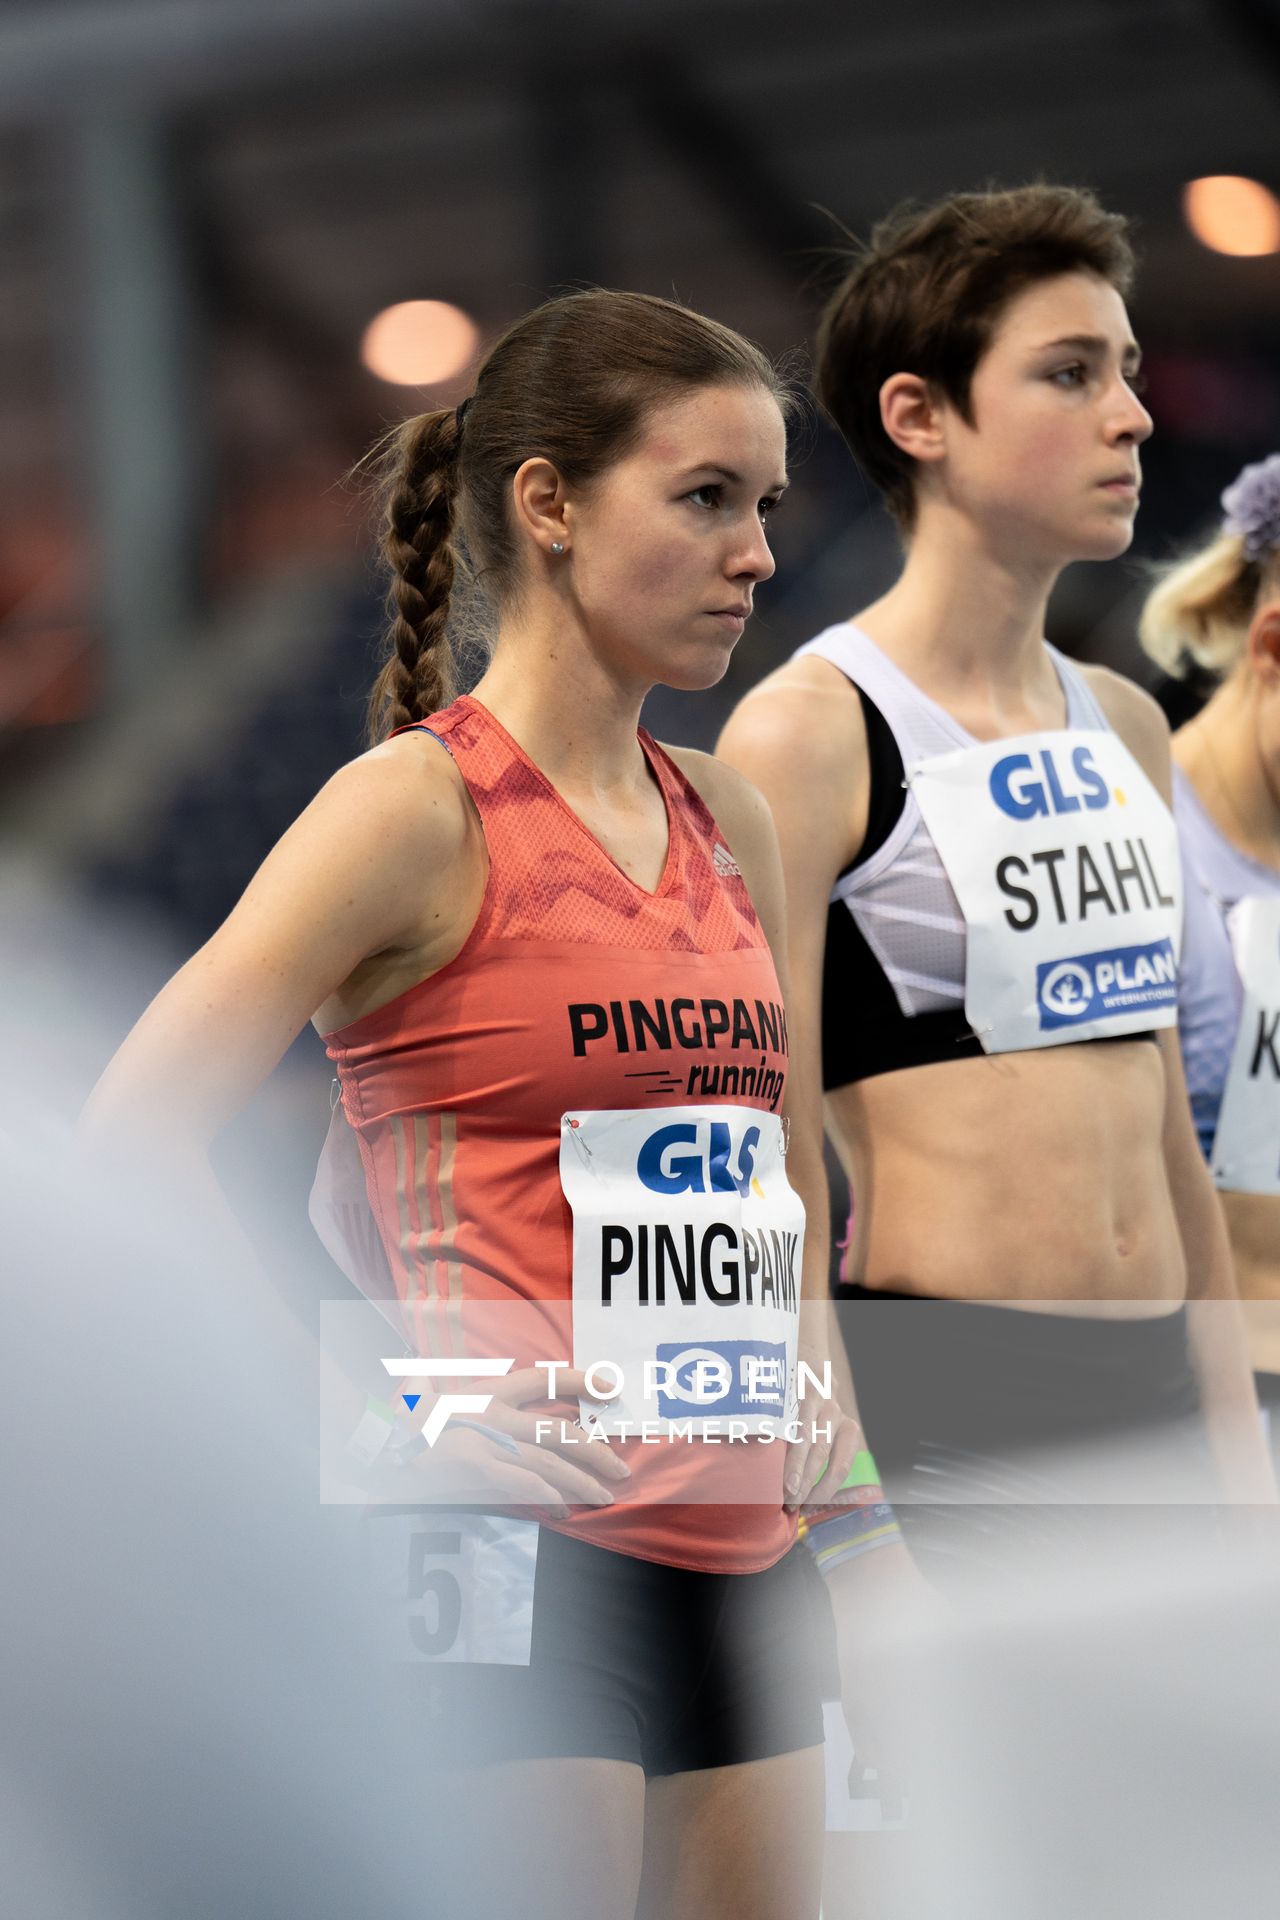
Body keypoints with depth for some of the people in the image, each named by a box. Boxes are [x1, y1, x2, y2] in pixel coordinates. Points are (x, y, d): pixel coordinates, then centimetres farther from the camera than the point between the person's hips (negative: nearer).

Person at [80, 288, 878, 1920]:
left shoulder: (727, 824, 13)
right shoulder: (419, 807, -8)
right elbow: (130, 1149, -14)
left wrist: (810, 1391, 14)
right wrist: (379, 1425, -16)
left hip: (742, 1556, 8)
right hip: (533, 1547, -7)